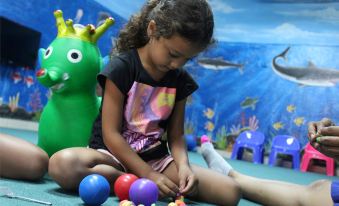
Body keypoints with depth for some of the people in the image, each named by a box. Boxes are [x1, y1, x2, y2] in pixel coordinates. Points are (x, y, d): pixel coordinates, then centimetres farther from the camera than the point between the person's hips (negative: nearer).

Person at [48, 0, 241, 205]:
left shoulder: (181, 80, 3)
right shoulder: (122, 67, -13)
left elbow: (176, 136, 5)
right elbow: (110, 134, -15)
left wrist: (183, 165, -17)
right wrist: (148, 175, -21)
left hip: (157, 159, 4)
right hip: (114, 154, -4)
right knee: (63, 163, -37)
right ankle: (142, 184, -22)